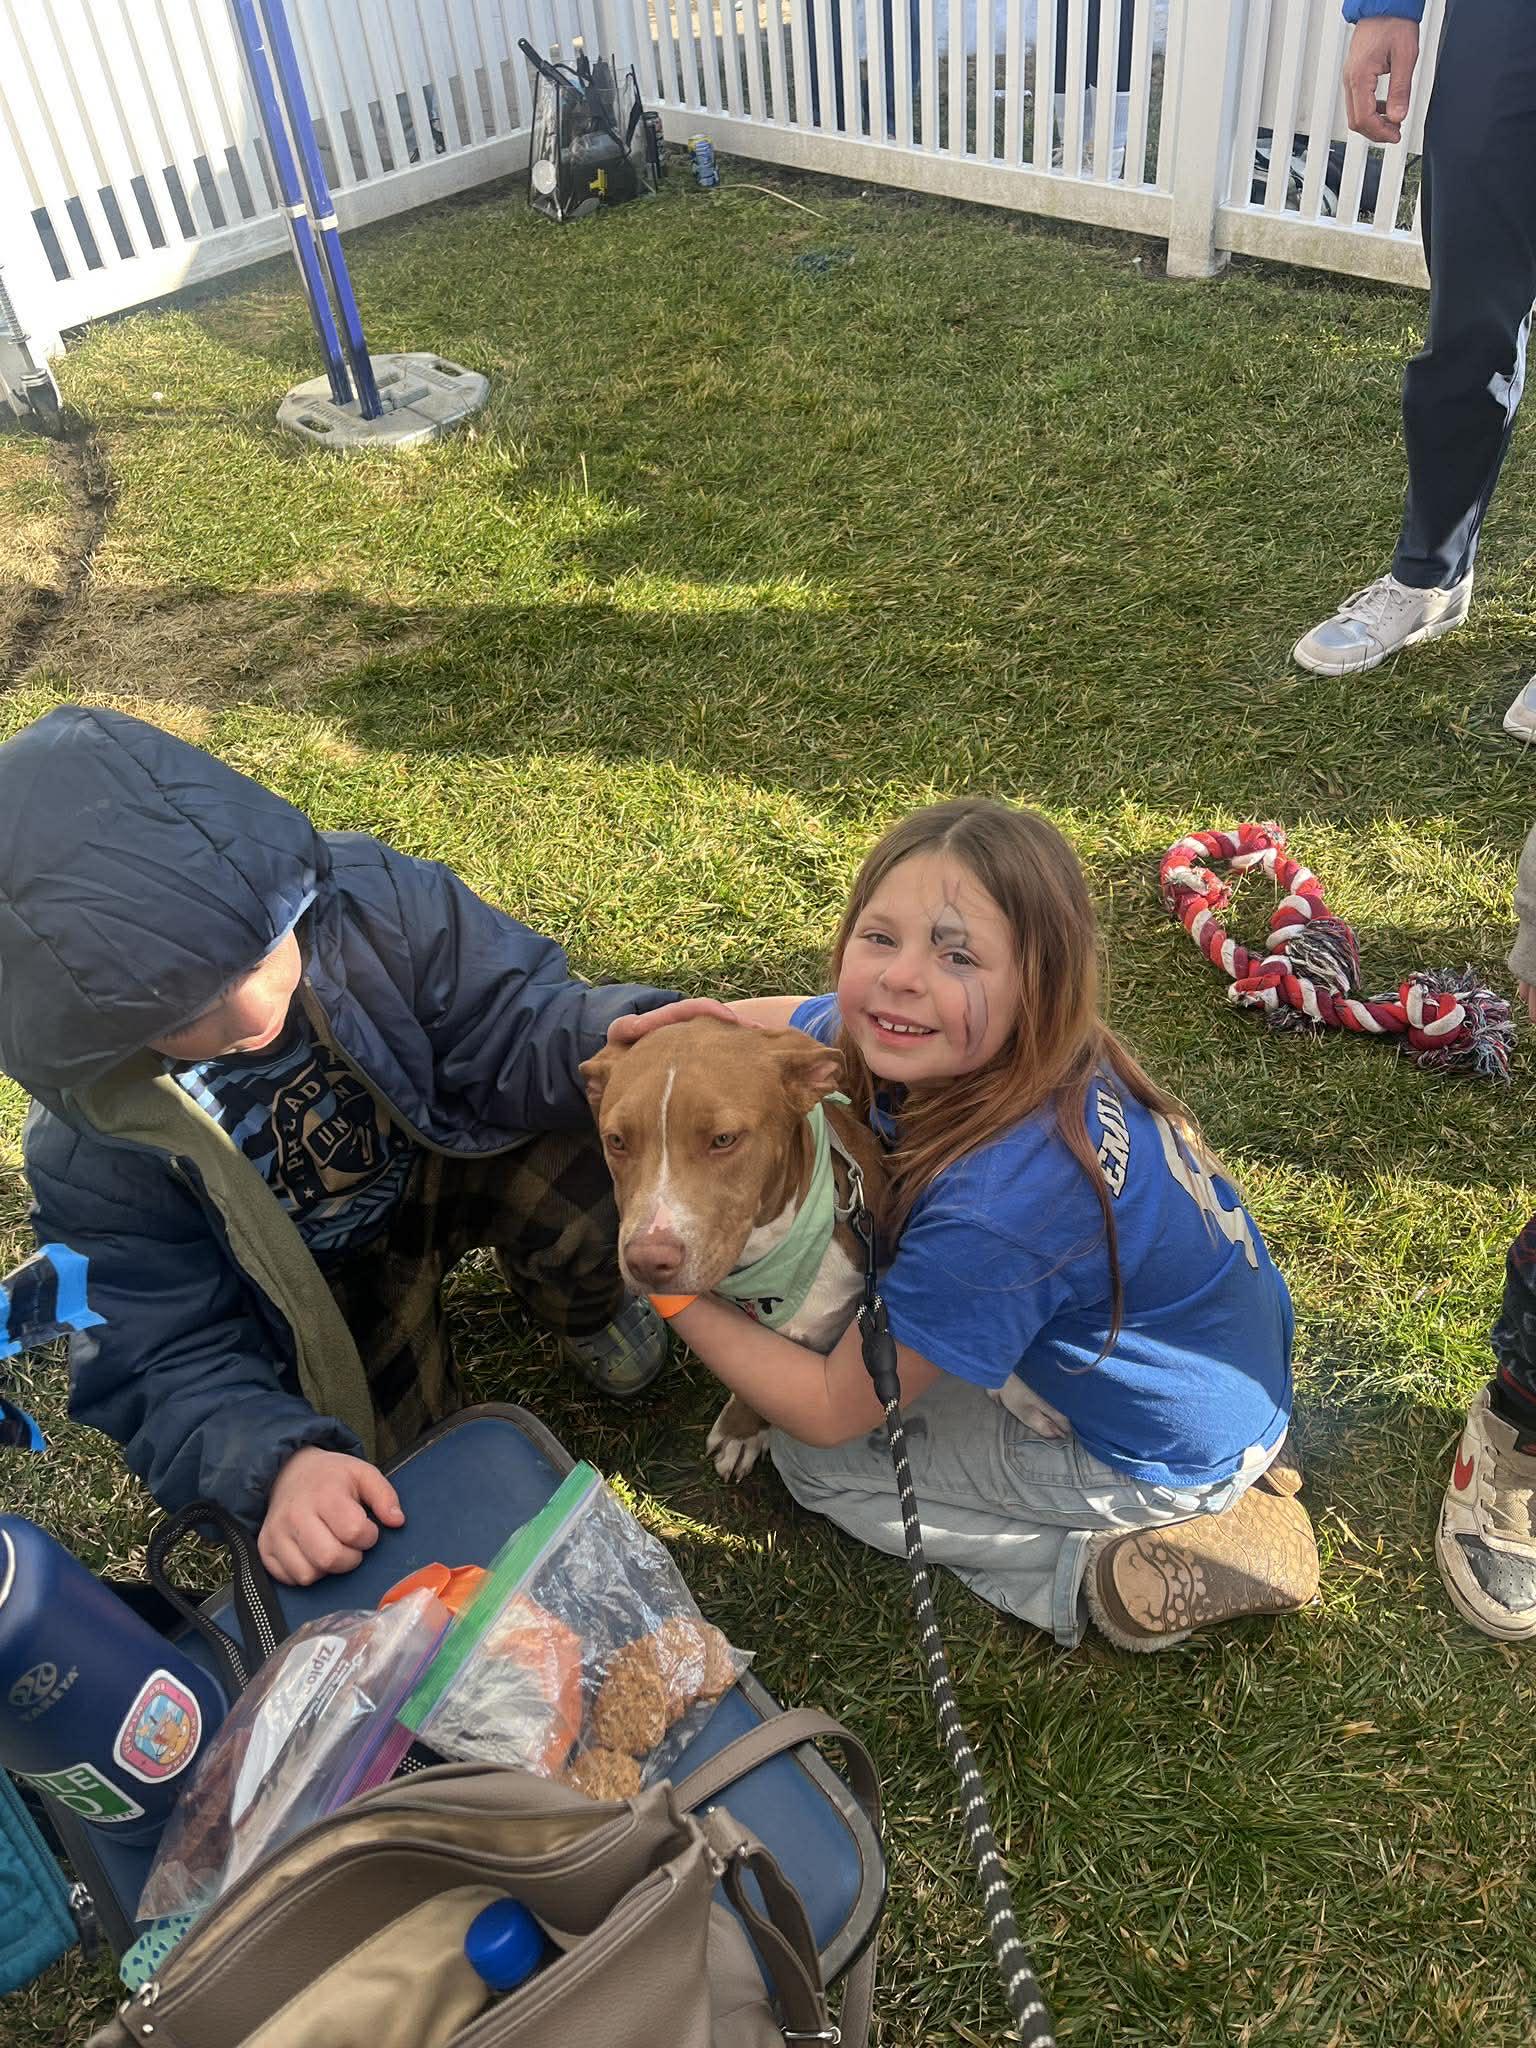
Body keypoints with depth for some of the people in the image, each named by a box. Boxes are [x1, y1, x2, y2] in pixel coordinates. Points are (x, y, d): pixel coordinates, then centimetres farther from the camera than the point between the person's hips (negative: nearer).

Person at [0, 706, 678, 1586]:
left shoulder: (368, 899, -29)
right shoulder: (92, 1155, -28)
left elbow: (509, 1024, -21)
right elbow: (172, 1361, -24)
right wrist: (277, 1462, -45)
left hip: (450, 1151, 0)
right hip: (321, 1279, 1)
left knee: (591, 1175, -30)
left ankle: (590, 1308, 7)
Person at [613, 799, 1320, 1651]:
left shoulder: (1001, 1203, -36)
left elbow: (829, 1412, -23)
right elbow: (789, 1017, 7)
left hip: (1166, 1459, -7)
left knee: (815, 1456, -1)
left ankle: (1089, 1569, -5)